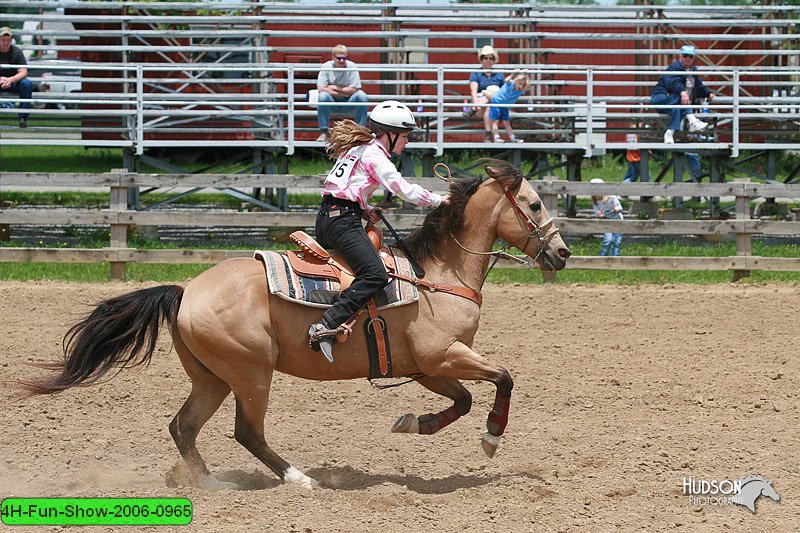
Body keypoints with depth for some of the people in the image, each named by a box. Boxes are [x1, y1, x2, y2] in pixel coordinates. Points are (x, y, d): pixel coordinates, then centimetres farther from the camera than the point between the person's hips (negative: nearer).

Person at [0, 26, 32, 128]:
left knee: (27, 84, -31)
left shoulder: (17, 52, -5)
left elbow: (23, 72, -13)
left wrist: (10, 80, -33)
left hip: (13, 82, 0)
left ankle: (23, 118, -26)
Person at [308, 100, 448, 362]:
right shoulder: (374, 154, -7)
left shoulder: (358, 148, 22)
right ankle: (326, 326, -32)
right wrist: (437, 200, 0)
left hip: (326, 218, 11)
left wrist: (365, 209, 11)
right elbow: (404, 189, -12)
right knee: (375, 275, -22)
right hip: (344, 220, -11)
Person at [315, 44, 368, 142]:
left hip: (348, 104, 1)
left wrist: (335, 88, -15)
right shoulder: (326, 67, -9)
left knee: (362, 96, -28)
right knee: (323, 96, -32)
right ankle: (323, 132, -25)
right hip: (331, 103, 0)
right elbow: (321, 89, -17)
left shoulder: (352, 67, -8)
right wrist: (344, 92, -18)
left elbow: (354, 89, -13)